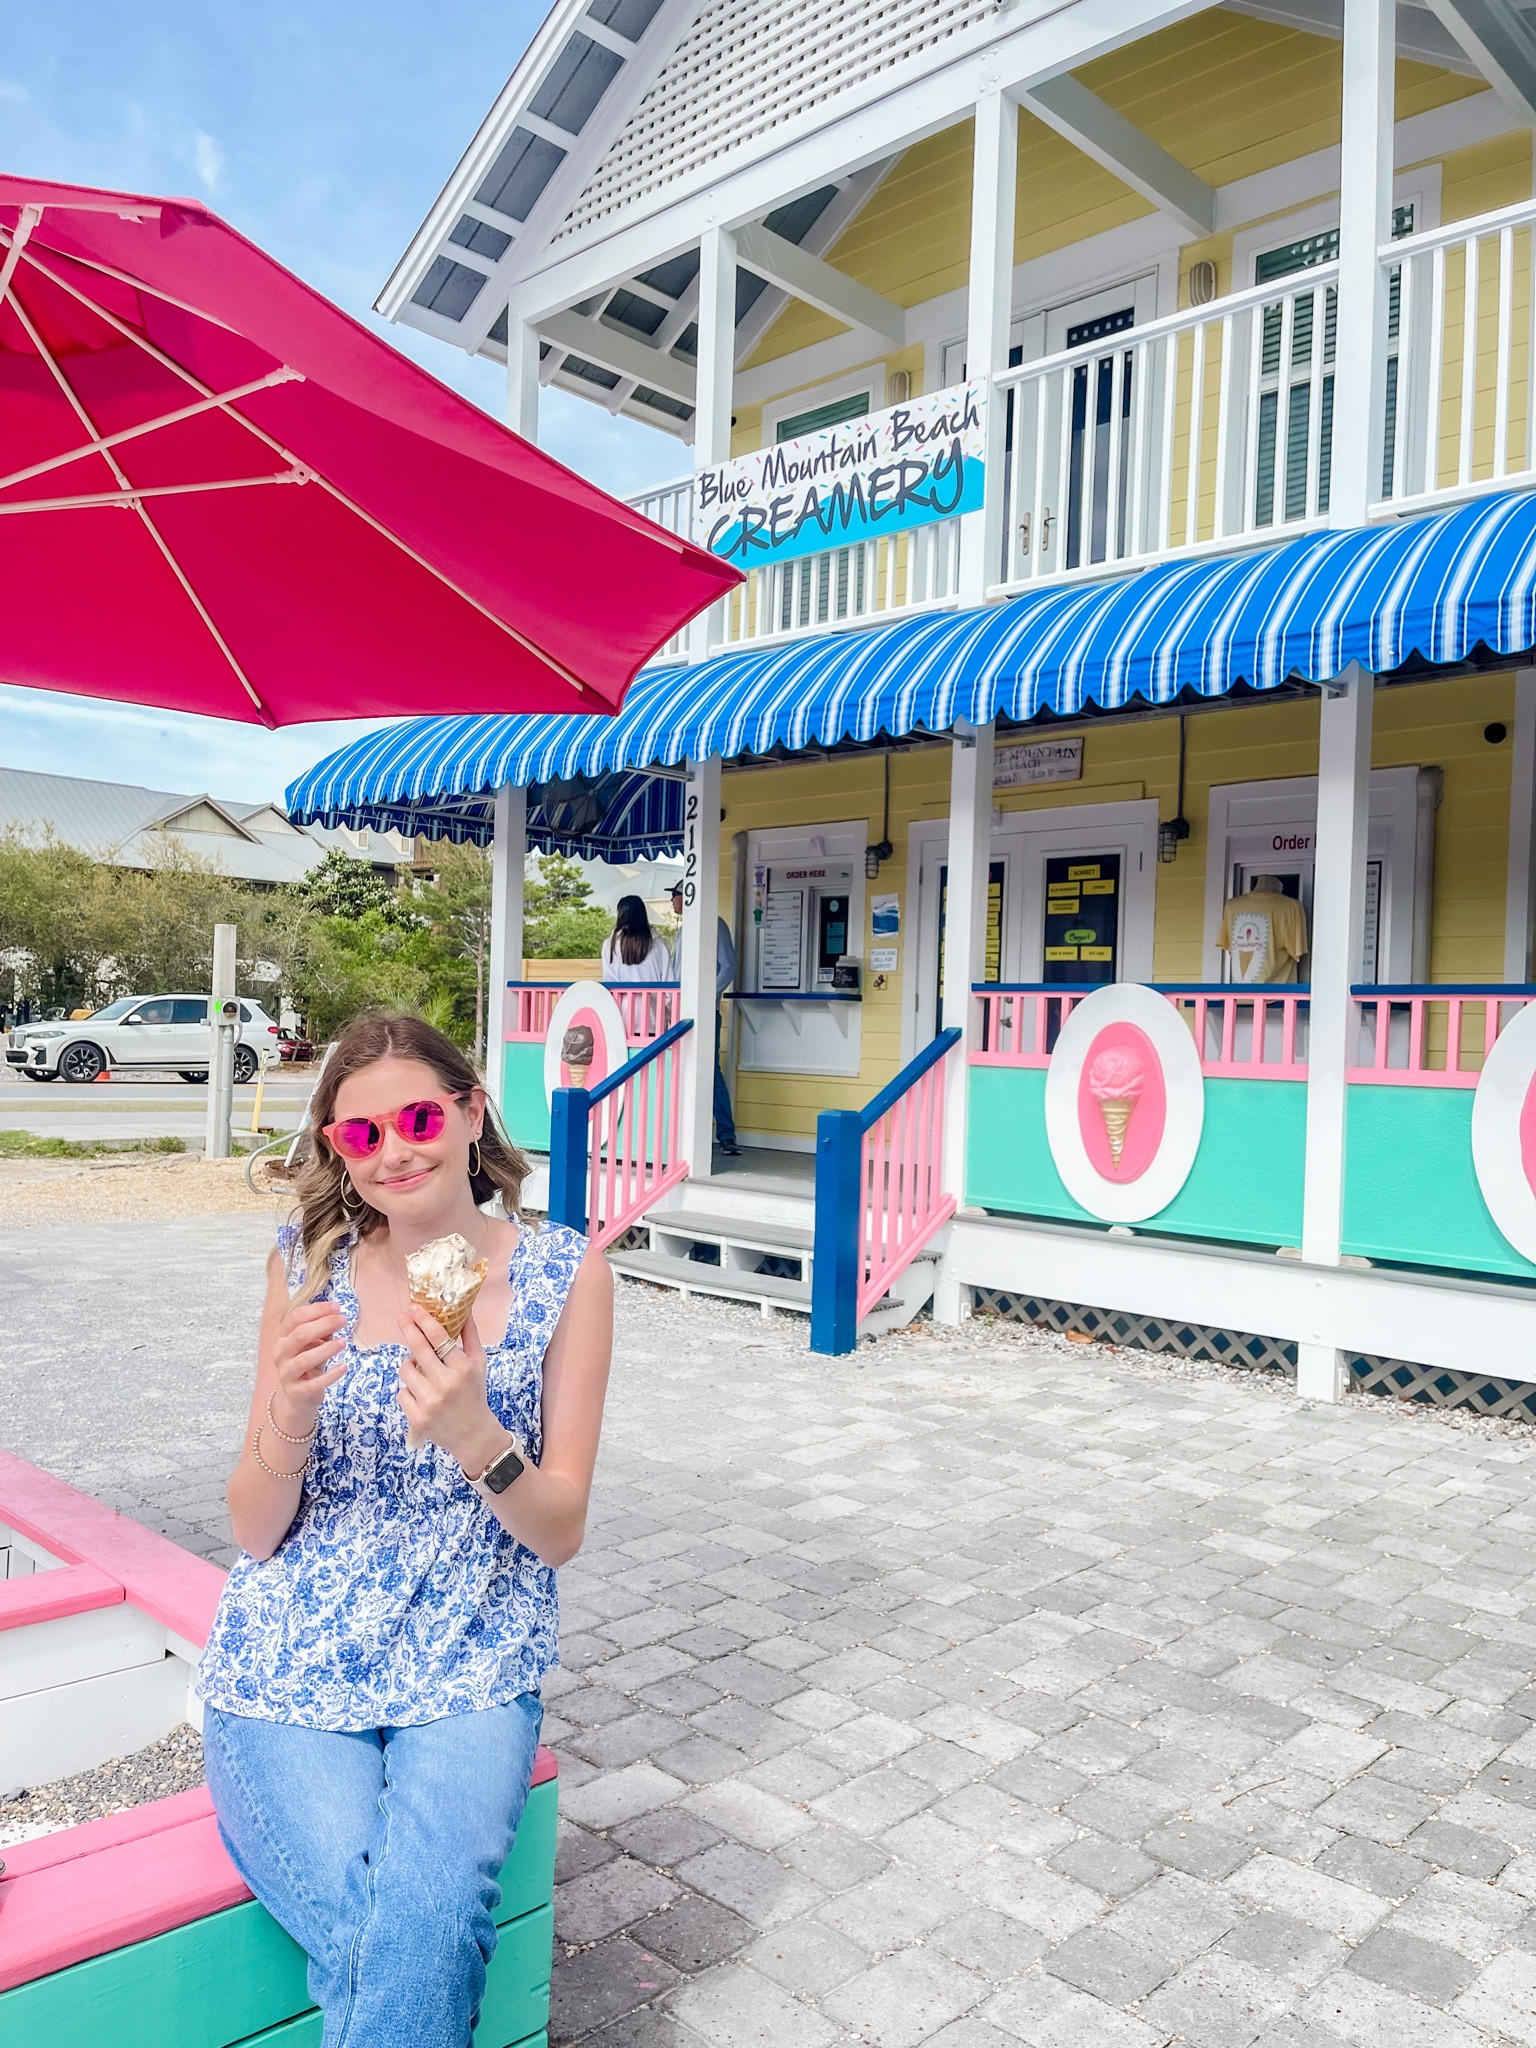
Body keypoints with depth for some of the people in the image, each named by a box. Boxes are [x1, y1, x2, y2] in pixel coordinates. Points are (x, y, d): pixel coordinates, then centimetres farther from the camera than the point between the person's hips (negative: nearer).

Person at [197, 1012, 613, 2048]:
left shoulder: (564, 1272, -4)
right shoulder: (310, 1263, 0)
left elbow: (561, 1534, -4)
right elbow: (256, 1533, 2)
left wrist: (471, 1431, -23)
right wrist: (292, 1410, -19)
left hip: (469, 1677, 0)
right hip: (290, 1670, 1)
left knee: (424, 1924, -25)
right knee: (371, 1935, -23)